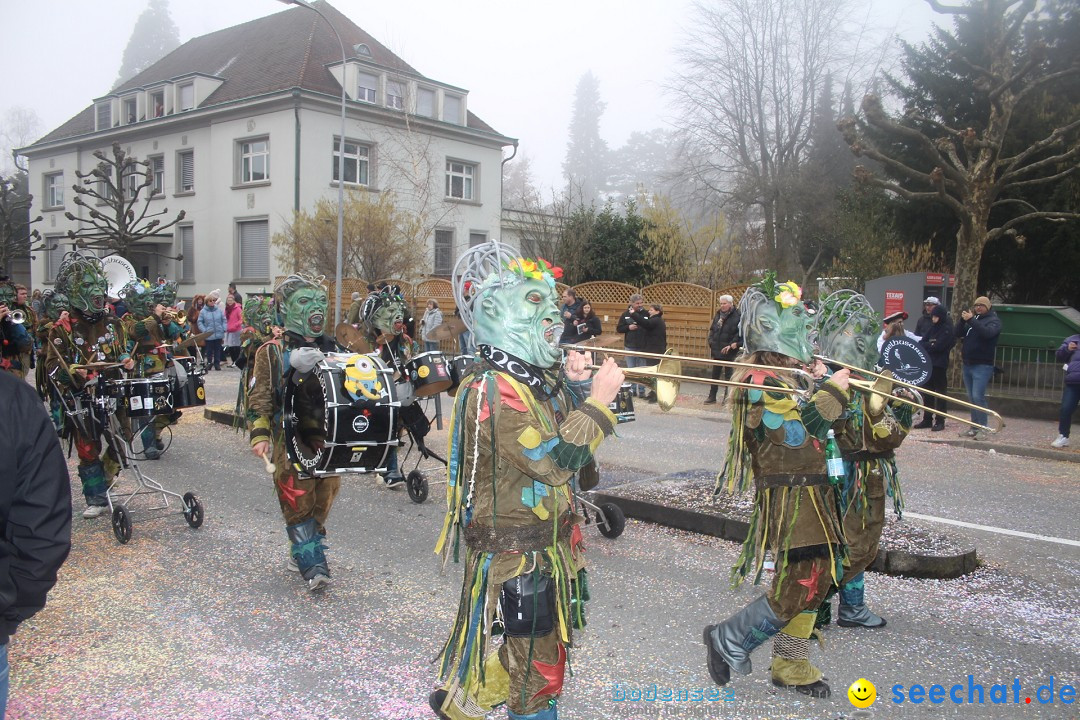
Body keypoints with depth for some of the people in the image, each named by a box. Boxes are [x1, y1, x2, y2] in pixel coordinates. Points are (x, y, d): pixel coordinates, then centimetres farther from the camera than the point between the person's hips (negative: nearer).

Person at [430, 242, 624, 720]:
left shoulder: (537, 377, 5)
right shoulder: (490, 389, -24)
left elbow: (570, 433, 15)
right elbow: (554, 461, -30)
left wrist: (576, 386, 0)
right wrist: (598, 400, -23)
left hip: (551, 543, 9)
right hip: (513, 554, -9)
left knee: (547, 651, 23)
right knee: (528, 662, 6)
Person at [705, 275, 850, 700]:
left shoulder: (786, 374, 13)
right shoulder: (762, 381, -18)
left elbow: (811, 425, 17)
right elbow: (800, 433, -25)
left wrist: (820, 385, 4)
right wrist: (831, 391, -20)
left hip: (810, 493, 10)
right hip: (791, 497, -10)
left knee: (816, 579, 15)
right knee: (797, 588, -7)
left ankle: (791, 665, 28)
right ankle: (728, 641, 11)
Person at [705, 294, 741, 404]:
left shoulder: (737, 316, -10)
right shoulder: (718, 315, 10)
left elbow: (740, 334, -14)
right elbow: (712, 330, 17)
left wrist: (732, 345, -19)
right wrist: (711, 343, 5)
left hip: (730, 352, -6)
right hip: (717, 350, 6)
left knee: (728, 375, 1)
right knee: (715, 374, 12)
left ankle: (727, 398, 9)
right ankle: (712, 396, 20)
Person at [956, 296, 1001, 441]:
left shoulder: (993, 320, -3)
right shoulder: (972, 319, 17)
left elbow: (987, 333, -24)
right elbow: (958, 333, 8)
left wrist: (971, 320, -28)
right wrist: (963, 319, -8)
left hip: (982, 365, -7)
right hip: (968, 364, 7)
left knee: (978, 396, -14)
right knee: (971, 397, 10)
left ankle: (982, 429, -11)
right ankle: (974, 427, 17)